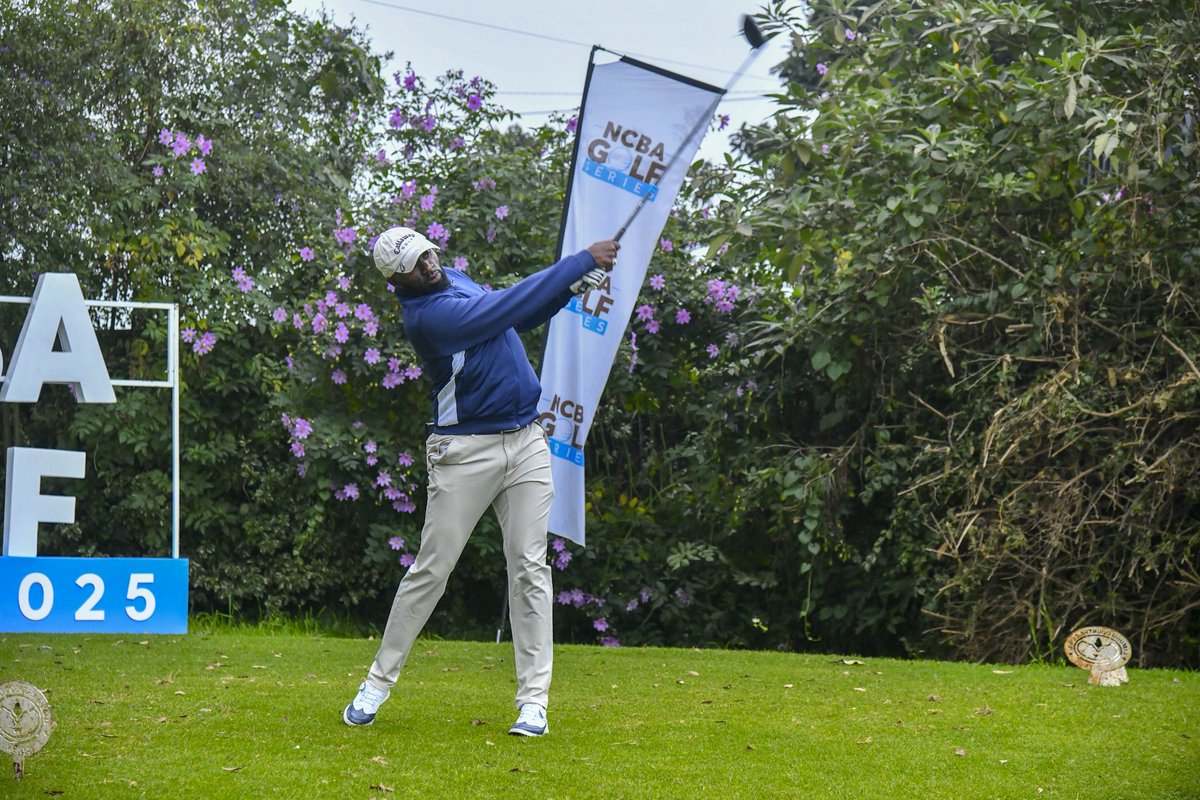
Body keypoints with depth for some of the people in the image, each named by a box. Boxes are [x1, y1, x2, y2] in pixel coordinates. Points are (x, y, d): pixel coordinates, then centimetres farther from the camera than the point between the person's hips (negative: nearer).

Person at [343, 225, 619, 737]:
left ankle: (533, 701, -1)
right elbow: (507, 307, -22)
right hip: (465, 452, -7)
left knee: (530, 569, -1)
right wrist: (583, 261, -19)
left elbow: (518, 319, 20)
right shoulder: (425, 315, -17)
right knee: (431, 570, -1)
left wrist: (571, 288, 3)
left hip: (526, 442, 7)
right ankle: (378, 684, 13)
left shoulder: (455, 280, 11)